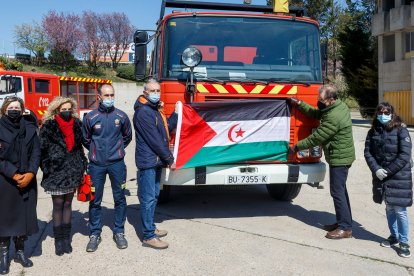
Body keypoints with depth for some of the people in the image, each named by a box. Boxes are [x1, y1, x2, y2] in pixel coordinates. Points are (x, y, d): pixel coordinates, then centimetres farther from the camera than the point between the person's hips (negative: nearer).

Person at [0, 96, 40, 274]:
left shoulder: (29, 128, 5)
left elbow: (36, 152, 1)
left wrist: (30, 173, -12)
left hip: (27, 179, 2)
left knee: (24, 215, 8)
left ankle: (20, 251, 24)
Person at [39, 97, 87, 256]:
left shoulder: (76, 125, 7)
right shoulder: (49, 127, -5)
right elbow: (42, 149, -5)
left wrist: (82, 166, 11)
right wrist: (47, 168, -9)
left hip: (73, 171, 4)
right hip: (56, 172, -3)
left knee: (67, 204, 11)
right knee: (58, 205, 3)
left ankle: (66, 237, 18)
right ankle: (59, 239, 12)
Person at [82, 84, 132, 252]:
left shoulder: (121, 116, 0)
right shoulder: (90, 117, -3)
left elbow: (127, 137, 15)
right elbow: (85, 140, 11)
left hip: (117, 164, 1)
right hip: (96, 165, 0)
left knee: (119, 199, 7)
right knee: (95, 201, 6)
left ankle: (119, 232, 21)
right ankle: (95, 234, 20)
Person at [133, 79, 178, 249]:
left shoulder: (156, 110, 16)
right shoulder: (143, 112, -15)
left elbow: (166, 129, 17)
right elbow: (154, 139, -19)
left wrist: (176, 113, 11)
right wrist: (169, 158, -14)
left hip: (156, 160, 10)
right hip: (147, 161, -10)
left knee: (154, 196, 17)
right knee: (148, 199, -6)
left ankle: (151, 228, 29)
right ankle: (148, 237, 0)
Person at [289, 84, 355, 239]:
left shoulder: (333, 118, -26)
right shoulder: (340, 106, 5)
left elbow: (316, 138, -21)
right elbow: (316, 114, 15)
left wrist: (297, 147, -10)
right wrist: (300, 104, 8)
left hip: (339, 158, -11)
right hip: (343, 156, 11)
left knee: (337, 192, -5)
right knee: (340, 190, 17)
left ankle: (345, 228, 2)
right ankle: (343, 222, 27)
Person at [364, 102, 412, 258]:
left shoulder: (401, 131, -9)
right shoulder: (373, 132, 5)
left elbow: (405, 155, -13)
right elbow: (367, 152, 4)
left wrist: (388, 171, -15)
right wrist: (376, 169, -11)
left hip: (399, 177, -4)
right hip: (381, 176, 5)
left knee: (400, 210, -2)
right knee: (389, 208, 16)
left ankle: (403, 243, 10)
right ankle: (394, 236, 32)